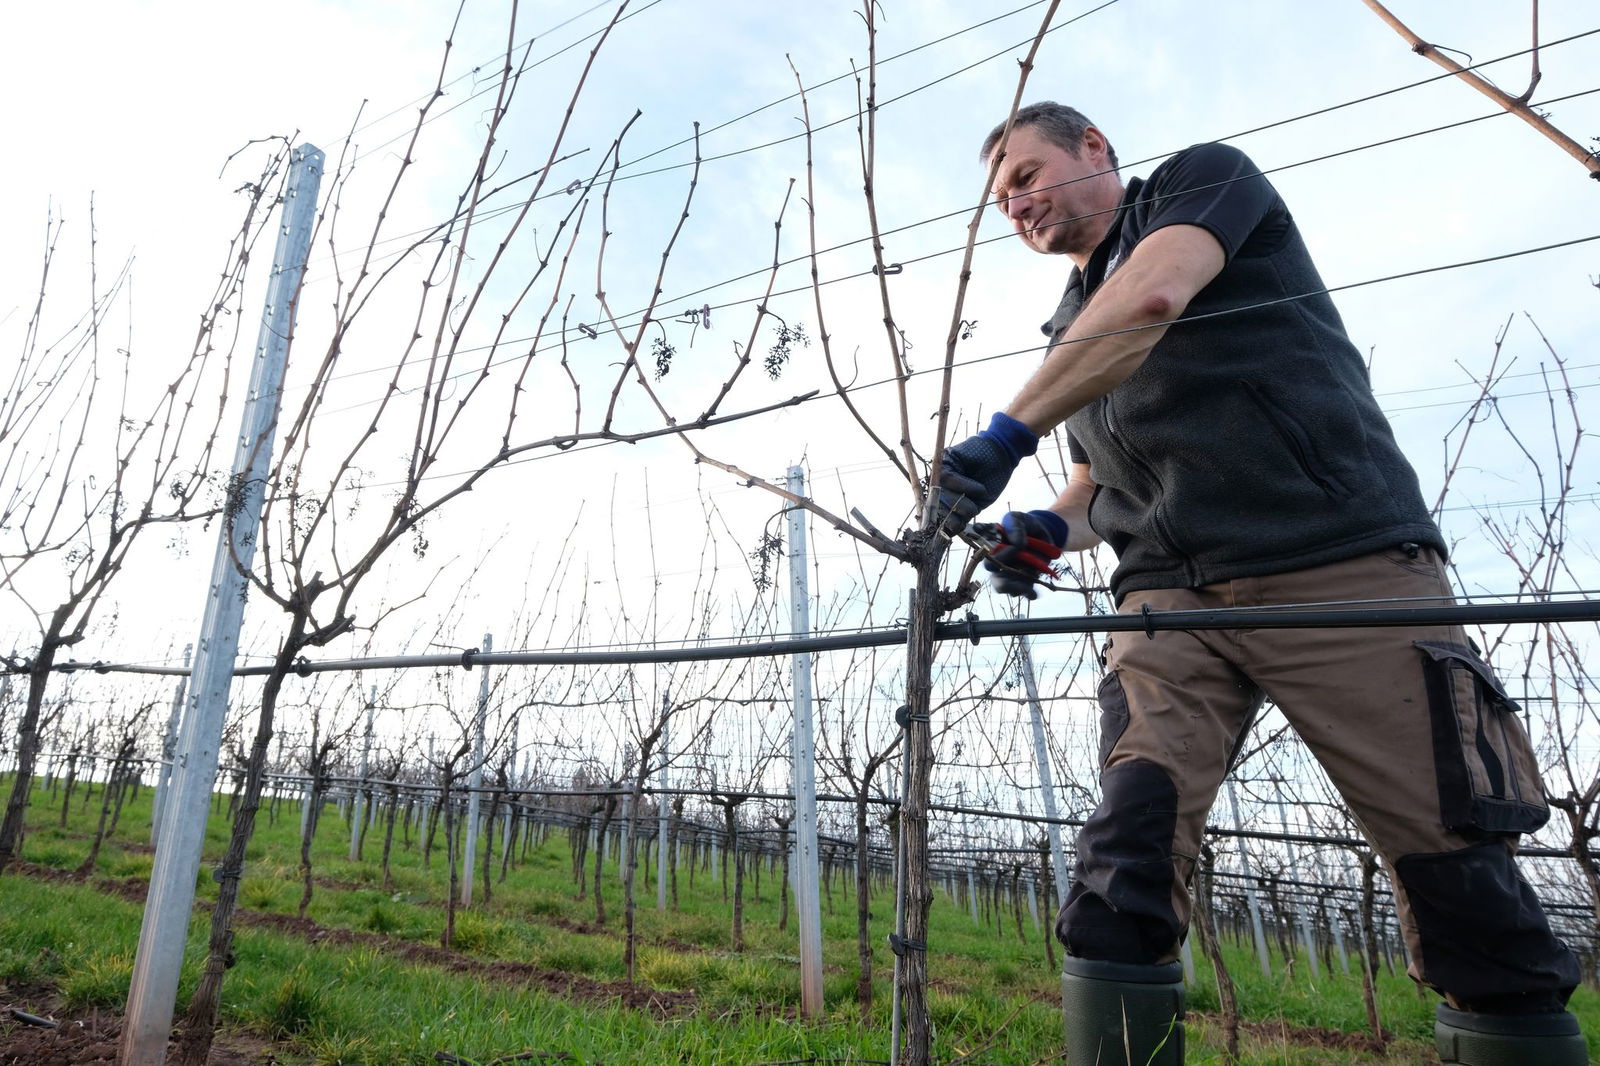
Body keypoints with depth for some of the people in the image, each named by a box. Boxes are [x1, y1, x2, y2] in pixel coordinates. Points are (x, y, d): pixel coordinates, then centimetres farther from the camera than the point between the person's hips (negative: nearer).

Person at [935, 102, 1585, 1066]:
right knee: (1126, 859, -12)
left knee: (1460, 877, -4)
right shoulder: (1071, 328, 26)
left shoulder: (1207, 179, 9)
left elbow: (1152, 298, -15)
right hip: (1173, 594, 5)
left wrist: (1010, 431, -18)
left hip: (1350, 566, -4)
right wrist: (1049, 531, 5)